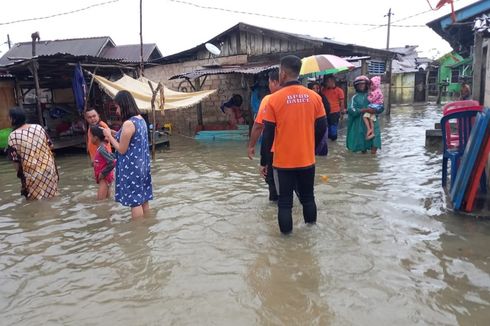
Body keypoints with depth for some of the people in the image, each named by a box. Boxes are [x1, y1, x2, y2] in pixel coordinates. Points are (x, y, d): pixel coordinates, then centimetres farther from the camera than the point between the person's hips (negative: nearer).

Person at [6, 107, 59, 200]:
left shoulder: (13, 136, -13)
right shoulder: (38, 127, -3)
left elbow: (14, 159, -9)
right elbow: (50, 146, 3)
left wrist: (19, 172, 6)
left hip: (31, 171, -4)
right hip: (47, 166, 4)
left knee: (35, 197, 11)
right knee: (49, 192, 18)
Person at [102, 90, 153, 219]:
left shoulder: (128, 124, -20)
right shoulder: (141, 119, 6)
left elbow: (122, 149, -15)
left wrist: (109, 136, -4)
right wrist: (115, 134, 14)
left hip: (131, 167, -9)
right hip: (141, 165, 9)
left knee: (134, 201, 2)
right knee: (143, 198, 15)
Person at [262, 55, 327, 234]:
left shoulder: (274, 99, -12)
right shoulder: (314, 96, -2)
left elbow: (268, 135, -10)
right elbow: (322, 128, 3)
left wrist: (264, 161, 1)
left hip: (283, 161, -3)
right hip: (307, 159, 4)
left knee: (285, 201, 9)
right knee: (308, 197, 20)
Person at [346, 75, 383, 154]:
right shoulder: (355, 97, 4)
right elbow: (352, 110, -10)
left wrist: (374, 110, -16)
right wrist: (365, 110, -17)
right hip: (360, 122, -1)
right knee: (361, 138, 1)